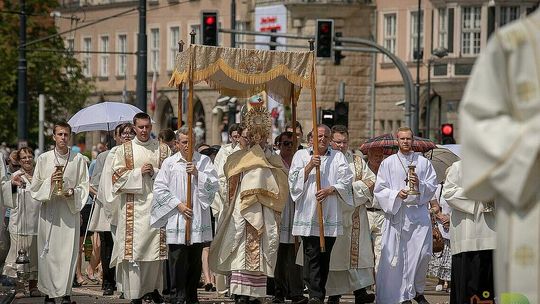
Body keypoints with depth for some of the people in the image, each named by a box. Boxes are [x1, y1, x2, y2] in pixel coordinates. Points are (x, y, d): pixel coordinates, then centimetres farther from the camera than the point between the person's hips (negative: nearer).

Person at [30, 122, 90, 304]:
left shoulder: (78, 160, 5)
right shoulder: (43, 159, 6)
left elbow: (84, 186, 7)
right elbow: (35, 187, 7)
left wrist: (72, 192, -12)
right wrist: (49, 182, -10)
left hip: (70, 210, 0)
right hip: (49, 210, 0)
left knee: (68, 251, -3)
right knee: (48, 252, -2)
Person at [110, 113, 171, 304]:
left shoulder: (162, 149, 10)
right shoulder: (124, 150, 8)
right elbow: (117, 177, 2)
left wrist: (154, 172, -9)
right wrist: (139, 172, -10)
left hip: (156, 204, 1)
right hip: (133, 207, -1)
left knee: (156, 248, 1)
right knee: (135, 247, -6)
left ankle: (153, 287, 16)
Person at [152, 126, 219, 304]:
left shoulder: (204, 161, 8)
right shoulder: (169, 163, 4)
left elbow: (214, 185, 1)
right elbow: (159, 188, 0)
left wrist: (198, 174, -12)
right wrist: (178, 204, -7)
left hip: (198, 217, 2)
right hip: (176, 219, -2)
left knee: (195, 261, 7)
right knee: (178, 260, -4)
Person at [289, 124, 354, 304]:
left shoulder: (338, 157, 12)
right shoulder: (301, 155, 11)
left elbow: (346, 180, 2)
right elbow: (294, 179, 2)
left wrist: (330, 190, -14)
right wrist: (310, 166, -11)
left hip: (330, 215, 2)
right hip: (308, 213, -2)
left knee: (325, 255, 4)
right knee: (311, 254, -11)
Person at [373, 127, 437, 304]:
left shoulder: (423, 162, 12)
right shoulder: (388, 163, 9)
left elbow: (432, 186, 10)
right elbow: (379, 190, 5)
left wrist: (419, 184, -10)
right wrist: (396, 194, -13)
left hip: (418, 213, 1)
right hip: (396, 214, -1)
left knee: (422, 253, -7)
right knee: (398, 254, -5)